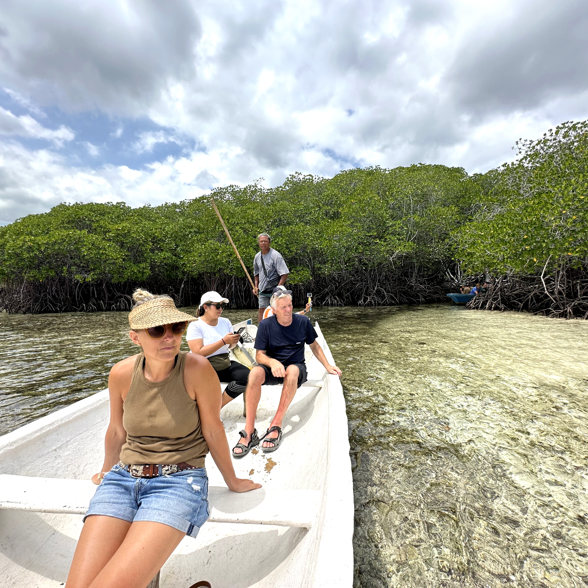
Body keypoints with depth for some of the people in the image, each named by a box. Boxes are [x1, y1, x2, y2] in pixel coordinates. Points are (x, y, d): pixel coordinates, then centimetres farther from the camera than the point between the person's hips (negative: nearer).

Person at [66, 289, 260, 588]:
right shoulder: (122, 374, -6)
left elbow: (212, 430, -7)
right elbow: (117, 431, 12)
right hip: (123, 477, 4)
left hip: (180, 481, -3)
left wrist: (232, 481, 6)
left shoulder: (197, 369, -18)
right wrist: (106, 472, 28)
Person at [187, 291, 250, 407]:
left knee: (247, 376, -21)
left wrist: (233, 342, -8)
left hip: (225, 363, 5)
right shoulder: (195, 326, -8)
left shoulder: (225, 322, 8)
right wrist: (223, 341, -22)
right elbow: (198, 353, -18)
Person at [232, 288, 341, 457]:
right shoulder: (265, 325, -7)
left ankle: (276, 426, -31)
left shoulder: (303, 322, -4)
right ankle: (249, 431, -28)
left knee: (292, 370, -37)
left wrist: (327, 366, 0)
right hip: (272, 367, 0)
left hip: (296, 367, 0)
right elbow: (259, 355, -8)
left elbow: (314, 345, 10)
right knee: (255, 372, -33)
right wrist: (273, 362, -30)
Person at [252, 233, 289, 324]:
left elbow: (285, 274, -16)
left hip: (274, 289, -5)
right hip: (262, 290, 5)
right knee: (261, 310, 7)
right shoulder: (257, 256, 8)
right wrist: (256, 286, 10)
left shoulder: (275, 255, -12)